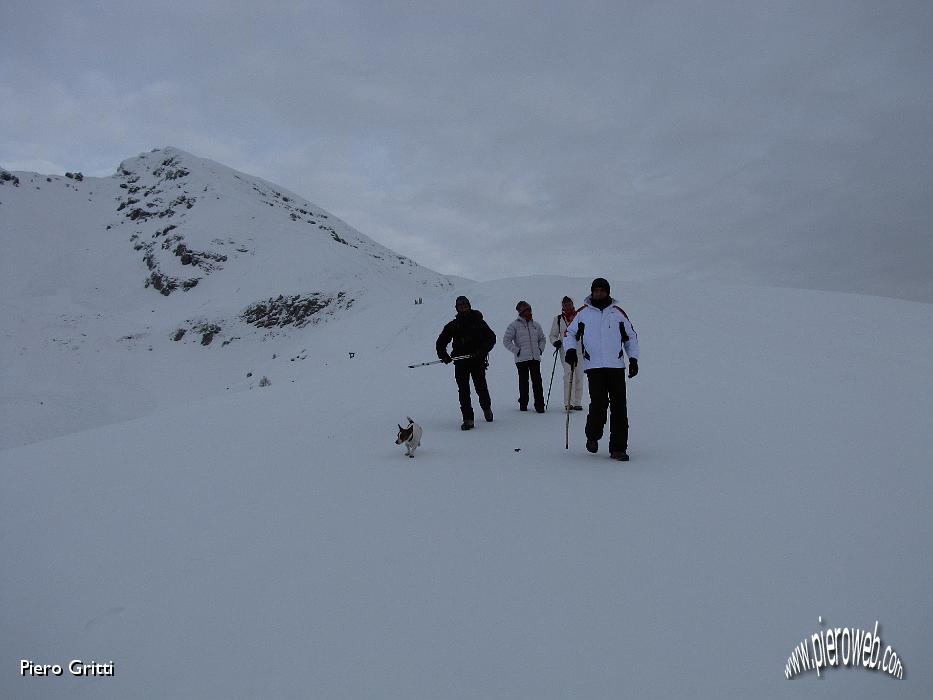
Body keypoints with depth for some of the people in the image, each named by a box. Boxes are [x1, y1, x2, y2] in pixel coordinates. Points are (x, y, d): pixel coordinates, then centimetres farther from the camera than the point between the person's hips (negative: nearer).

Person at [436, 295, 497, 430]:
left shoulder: (478, 322, 4)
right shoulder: (453, 325, 10)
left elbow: (491, 338, 2)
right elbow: (440, 342, 13)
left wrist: (482, 351, -13)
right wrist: (443, 355, -5)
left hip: (477, 361, -1)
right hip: (460, 362, 2)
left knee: (481, 387, 2)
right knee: (463, 391, -5)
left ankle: (486, 408, 33)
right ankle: (468, 419, -3)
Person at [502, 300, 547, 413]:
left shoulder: (536, 325, 13)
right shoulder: (514, 325, 0)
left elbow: (542, 339, 26)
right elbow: (506, 340, -2)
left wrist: (540, 349, 10)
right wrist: (516, 350, -7)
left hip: (535, 358, 3)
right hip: (521, 359, -3)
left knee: (537, 381, -3)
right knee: (523, 382, 5)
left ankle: (539, 405, -1)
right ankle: (523, 404, 17)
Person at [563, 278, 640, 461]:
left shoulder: (618, 312, 11)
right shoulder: (583, 312, 7)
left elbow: (631, 336, 18)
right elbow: (570, 333, 15)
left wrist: (633, 358, 8)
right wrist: (571, 349, -4)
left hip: (617, 366, 2)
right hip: (594, 367, -2)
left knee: (619, 407, -2)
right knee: (599, 403, -13)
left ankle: (618, 448, 5)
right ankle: (592, 436, 14)